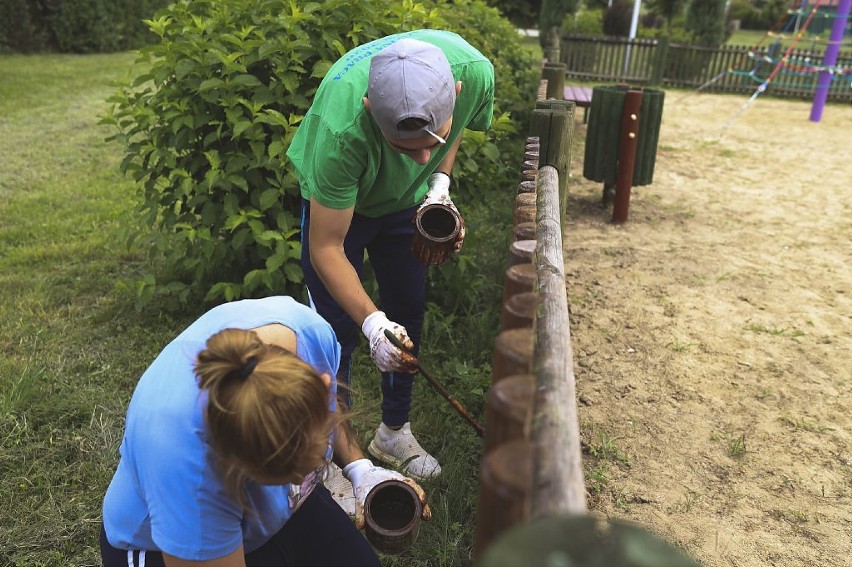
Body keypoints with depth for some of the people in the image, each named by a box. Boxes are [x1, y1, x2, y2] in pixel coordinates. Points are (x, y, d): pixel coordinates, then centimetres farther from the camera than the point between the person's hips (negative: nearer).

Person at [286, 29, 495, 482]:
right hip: (335, 199, -4)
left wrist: (440, 181, -18)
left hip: (407, 198, 4)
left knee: (408, 317, 8)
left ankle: (395, 432, 29)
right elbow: (326, 248, -32)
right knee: (338, 329, -5)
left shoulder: (475, 71, -32)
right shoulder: (341, 127, -44)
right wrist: (372, 323, -41)